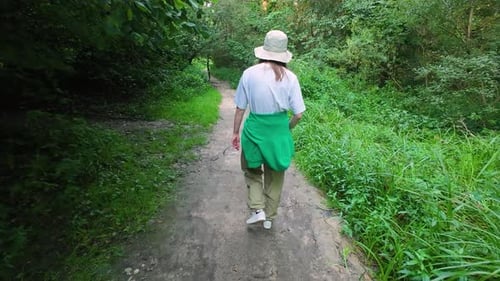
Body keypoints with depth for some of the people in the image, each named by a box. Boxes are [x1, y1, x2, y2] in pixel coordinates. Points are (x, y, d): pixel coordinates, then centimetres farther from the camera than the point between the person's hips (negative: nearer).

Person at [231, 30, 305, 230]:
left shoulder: (250, 73, -9)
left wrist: (235, 132, 8)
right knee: (275, 176, 19)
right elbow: (298, 114, -5)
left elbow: (240, 108, -4)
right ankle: (269, 217, 32)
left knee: (252, 170, 24)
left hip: (255, 128, -1)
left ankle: (257, 210, 12)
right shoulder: (290, 77, -6)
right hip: (279, 129, 2)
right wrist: (287, 129, 13)